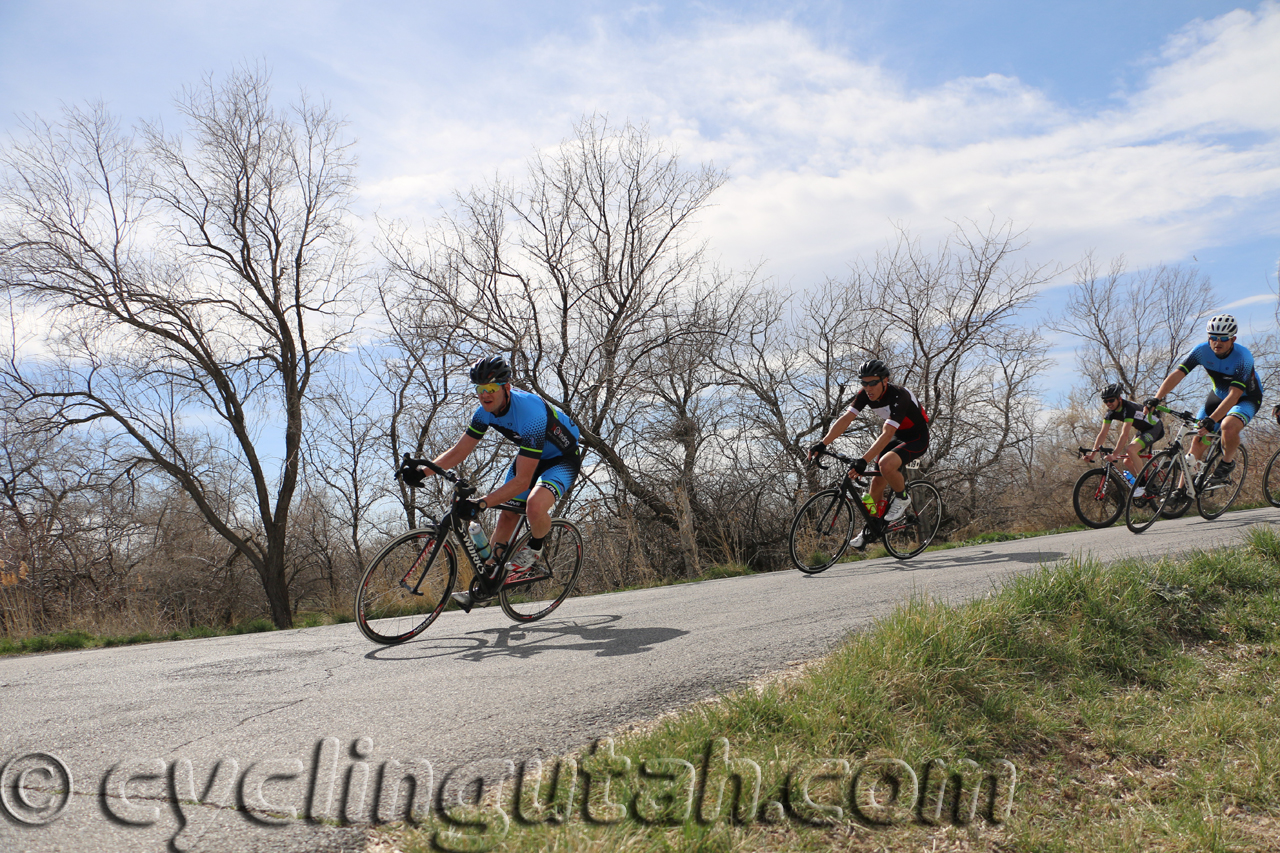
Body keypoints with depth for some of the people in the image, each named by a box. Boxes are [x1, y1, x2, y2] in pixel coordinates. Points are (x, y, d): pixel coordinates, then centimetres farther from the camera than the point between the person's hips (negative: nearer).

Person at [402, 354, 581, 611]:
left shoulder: (530, 413, -37)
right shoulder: (486, 412, -13)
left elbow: (522, 481, -37)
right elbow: (459, 451, -5)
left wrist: (481, 503, -44)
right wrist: (423, 471, -20)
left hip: (563, 457, -8)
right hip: (530, 455, 8)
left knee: (535, 505, -33)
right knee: (507, 513, 5)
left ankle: (534, 551, -1)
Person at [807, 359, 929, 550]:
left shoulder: (899, 396, -33)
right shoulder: (866, 394, -13)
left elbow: (887, 434, -42)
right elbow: (845, 419, -17)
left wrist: (863, 461, -50)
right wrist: (822, 444, -29)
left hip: (916, 439, -7)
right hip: (895, 435, 7)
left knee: (886, 464, -34)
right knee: (876, 484, 4)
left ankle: (902, 499, -6)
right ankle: (870, 530, 20)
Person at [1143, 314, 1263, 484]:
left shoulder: (1243, 358, -30)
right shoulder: (1202, 351, -19)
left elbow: (1234, 394, -37)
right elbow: (1177, 374, -25)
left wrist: (1211, 420, -48)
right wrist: (1156, 399, -39)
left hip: (1246, 398, -4)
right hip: (1218, 395, 4)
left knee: (1229, 426, -35)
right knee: (1197, 443, -6)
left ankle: (1227, 463, -5)